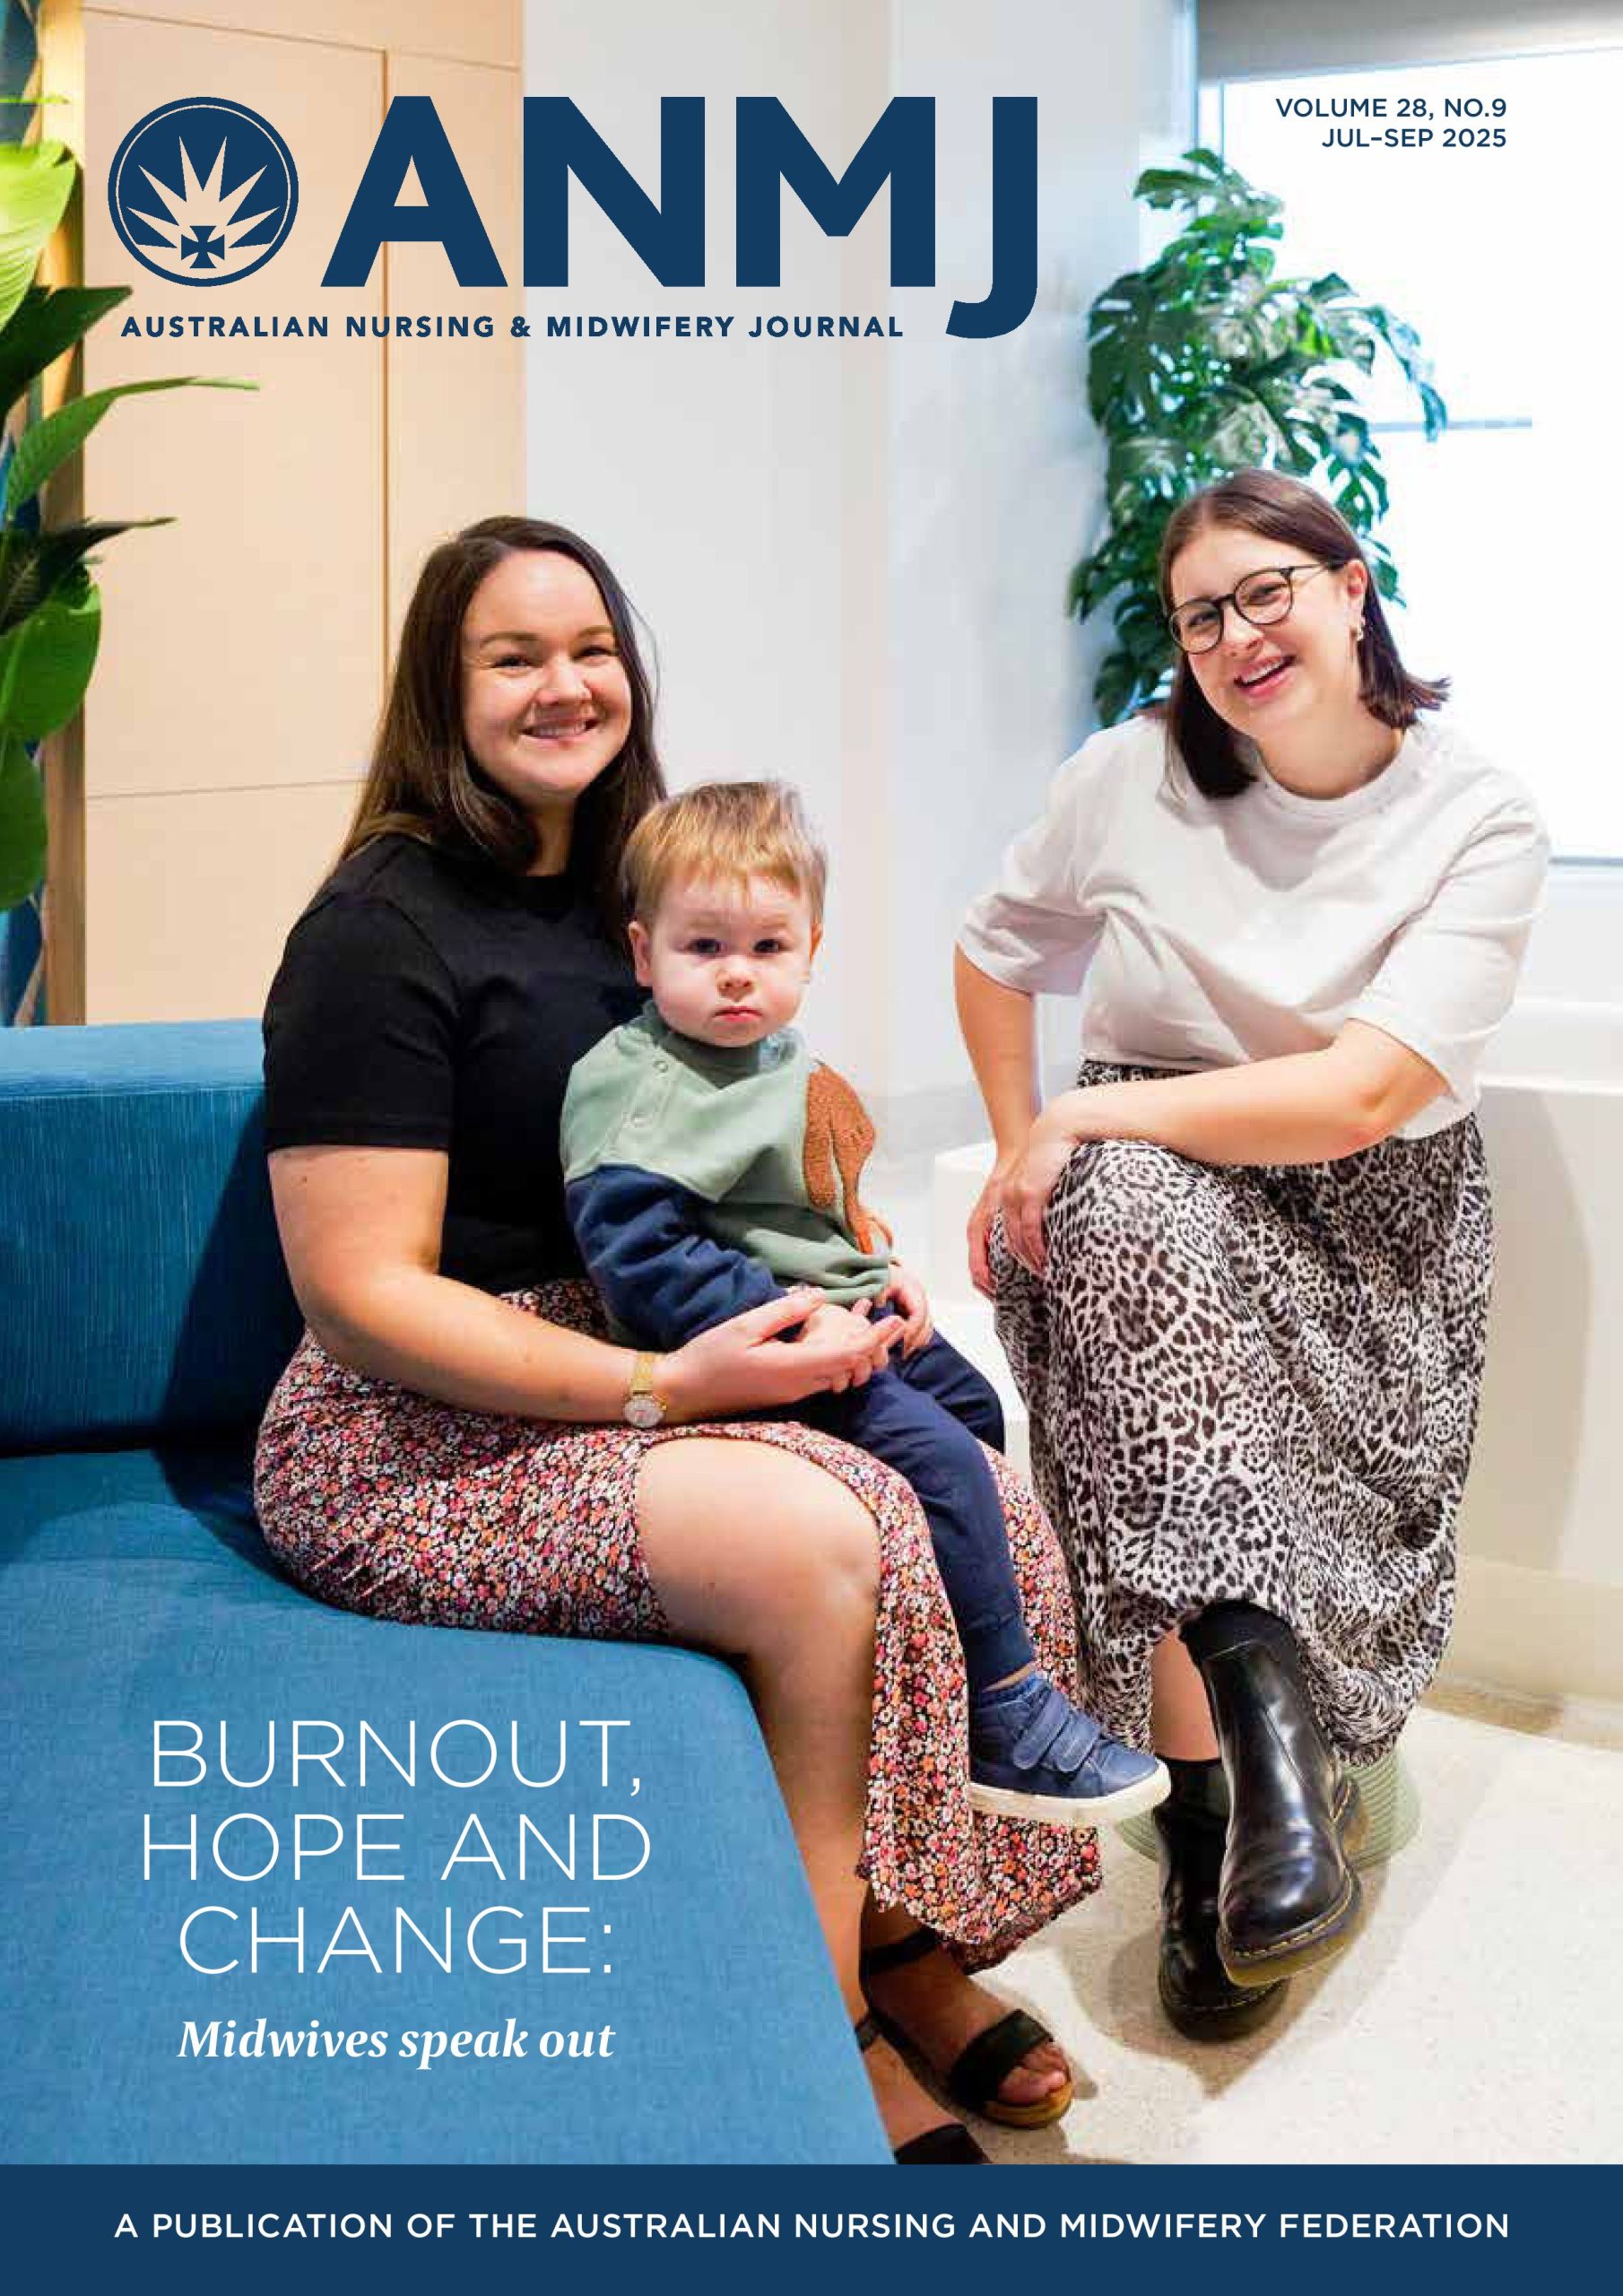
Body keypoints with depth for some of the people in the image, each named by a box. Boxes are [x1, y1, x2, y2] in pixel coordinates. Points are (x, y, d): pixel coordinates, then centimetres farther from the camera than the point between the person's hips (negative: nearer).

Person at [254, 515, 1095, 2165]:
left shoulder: (618, 895, 13)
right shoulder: (383, 932, -12)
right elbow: (361, 1295, -17)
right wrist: (662, 1385, -23)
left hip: (622, 1379, 8)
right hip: (406, 1444, -8)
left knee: (986, 1516, -12)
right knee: (821, 1540, -27)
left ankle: (901, 1934, 4)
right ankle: (830, 2043, -9)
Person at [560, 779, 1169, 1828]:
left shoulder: (781, 1055, 10)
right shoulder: (642, 1093, -20)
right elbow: (641, 1251, -29)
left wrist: (884, 1269, 10)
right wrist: (790, 1320, -30)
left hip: (840, 1314, 11)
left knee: (978, 1409, 21)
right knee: (940, 1457, -21)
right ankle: (1007, 1724, -11)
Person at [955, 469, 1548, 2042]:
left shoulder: (1477, 819, -9)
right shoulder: (1131, 777, -1)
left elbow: (1364, 1098, -20)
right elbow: (993, 956, 15)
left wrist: (1088, 1117, -21)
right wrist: (1023, 1157, 4)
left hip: (1371, 1213, -1)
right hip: (1152, 1201, 1)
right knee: (1120, 1213, -36)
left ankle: (1215, 1811, -7)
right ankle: (1257, 1691, -38)